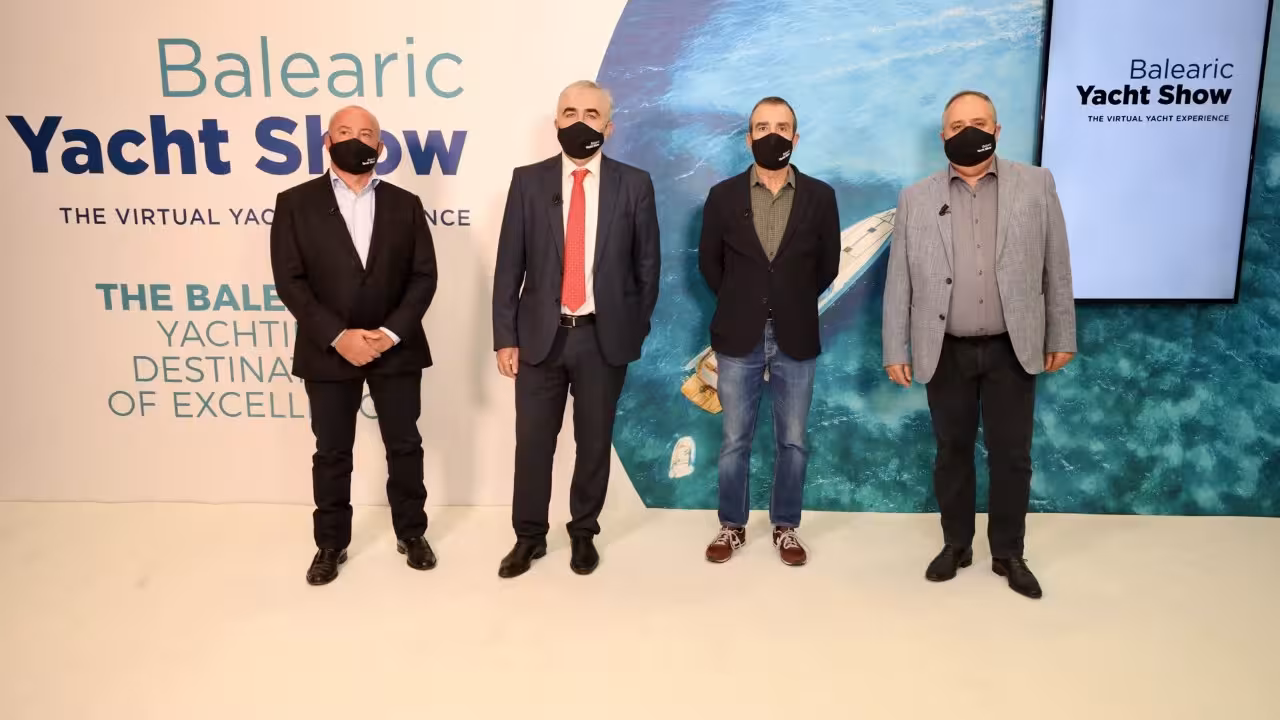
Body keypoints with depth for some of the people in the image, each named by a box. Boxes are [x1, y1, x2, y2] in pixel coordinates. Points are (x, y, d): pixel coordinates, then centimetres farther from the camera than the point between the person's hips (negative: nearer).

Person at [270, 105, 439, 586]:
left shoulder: (404, 204, 5)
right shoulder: (295, 203, 0)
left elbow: (424, 276, 0)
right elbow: (290, 281, -7)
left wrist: (392, 332, -13)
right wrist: (337, 337, -17)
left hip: (396, 349, 1)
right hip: (327, 352, -1)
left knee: (404, 446, 10)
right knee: (331, 453, 9)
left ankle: (411, 534, 27)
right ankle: (331, 544, 25)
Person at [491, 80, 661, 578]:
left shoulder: (634, 185, 1)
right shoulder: (528, 181, 2)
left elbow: (647, 265, 5)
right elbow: (509, 266, 1)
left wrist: (635, 331, 4)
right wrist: (505, 337, -3)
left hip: (604, 337, 0)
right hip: (540, 334, 1)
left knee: (594, 442, 11)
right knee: (532, 441, 7)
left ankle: (583, 534, 29)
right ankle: (529, 536, 25)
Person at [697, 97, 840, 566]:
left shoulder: (819, 196, 0)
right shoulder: (723, 196, -1)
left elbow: (827, 264, 9)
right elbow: (709, 262, 9)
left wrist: (794, 303, 12)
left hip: (795, 339, 0)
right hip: (739, 338, 0)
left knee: (793, 443, 8)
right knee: (734, 442, 8)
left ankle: (785, 527, 25)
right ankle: (732, 526, 24)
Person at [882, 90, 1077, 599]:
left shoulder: (1035, 185, 2)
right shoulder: (916, 198, 2)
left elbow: (1056, 266, 4)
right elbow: (898, 282, 2)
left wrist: (1061, 337, 3)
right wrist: (896, 350, -1)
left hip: (1012, 349, 0)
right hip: (945, 352, 0)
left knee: (1011, 456, 7)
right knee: (952, 452, 11)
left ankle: (1008, 554, 23)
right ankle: (956, 546, 28)